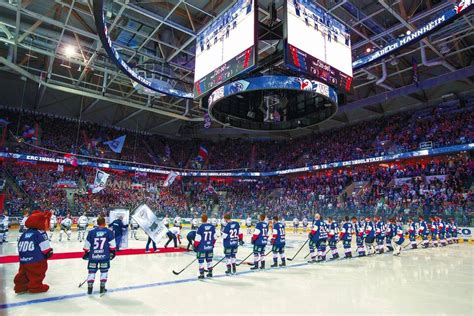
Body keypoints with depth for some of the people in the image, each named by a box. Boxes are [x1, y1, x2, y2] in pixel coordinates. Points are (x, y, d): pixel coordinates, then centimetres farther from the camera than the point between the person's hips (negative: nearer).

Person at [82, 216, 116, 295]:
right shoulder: (109, 232, -5)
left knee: (92, 271, 14)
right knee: (104, 271, 12)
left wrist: (86, 253, 17)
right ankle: (102, 288, 15)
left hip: (93, 256, 2)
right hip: (104, 256, -1)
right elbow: (112, 244, -2)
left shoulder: (91, 232, 0)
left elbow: (87, 245, 4)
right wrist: (112, 252, 10)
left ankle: (89, 288, 16)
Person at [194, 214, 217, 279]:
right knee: (209, 260, 17)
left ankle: (201, 274, 7)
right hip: (210, 247, 5)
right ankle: (210, 273, 25)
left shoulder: (200, 228, -14)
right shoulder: (212, 227, 0)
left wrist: (195, 246, 0)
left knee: (201, 261, 5)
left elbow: (197, 239, -12)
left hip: (202, 247, -5)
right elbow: (214, 237, 8)